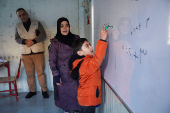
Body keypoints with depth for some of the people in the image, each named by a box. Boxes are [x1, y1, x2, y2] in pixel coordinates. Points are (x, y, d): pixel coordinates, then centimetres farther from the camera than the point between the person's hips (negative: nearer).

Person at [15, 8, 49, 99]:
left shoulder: (36, 23, 8)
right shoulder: (18, 26, 13)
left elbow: (43, 35, -1)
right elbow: (17, 39, 7)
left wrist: (33, 41, -14)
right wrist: (26, 41, -14)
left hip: (38, 52, -2)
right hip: (25, 53, 2)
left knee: (40, 72, -2)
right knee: (29, 73, 5)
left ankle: (44, 90, 10)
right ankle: (32, 91, 20)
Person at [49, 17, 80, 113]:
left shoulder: (76, 39, 0)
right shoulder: (55, 42, -7)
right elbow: (52, 60, -7)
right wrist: (56, 75, -13)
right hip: (63, 75, -2)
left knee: (76, 92, 7)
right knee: (64, 92, 10)